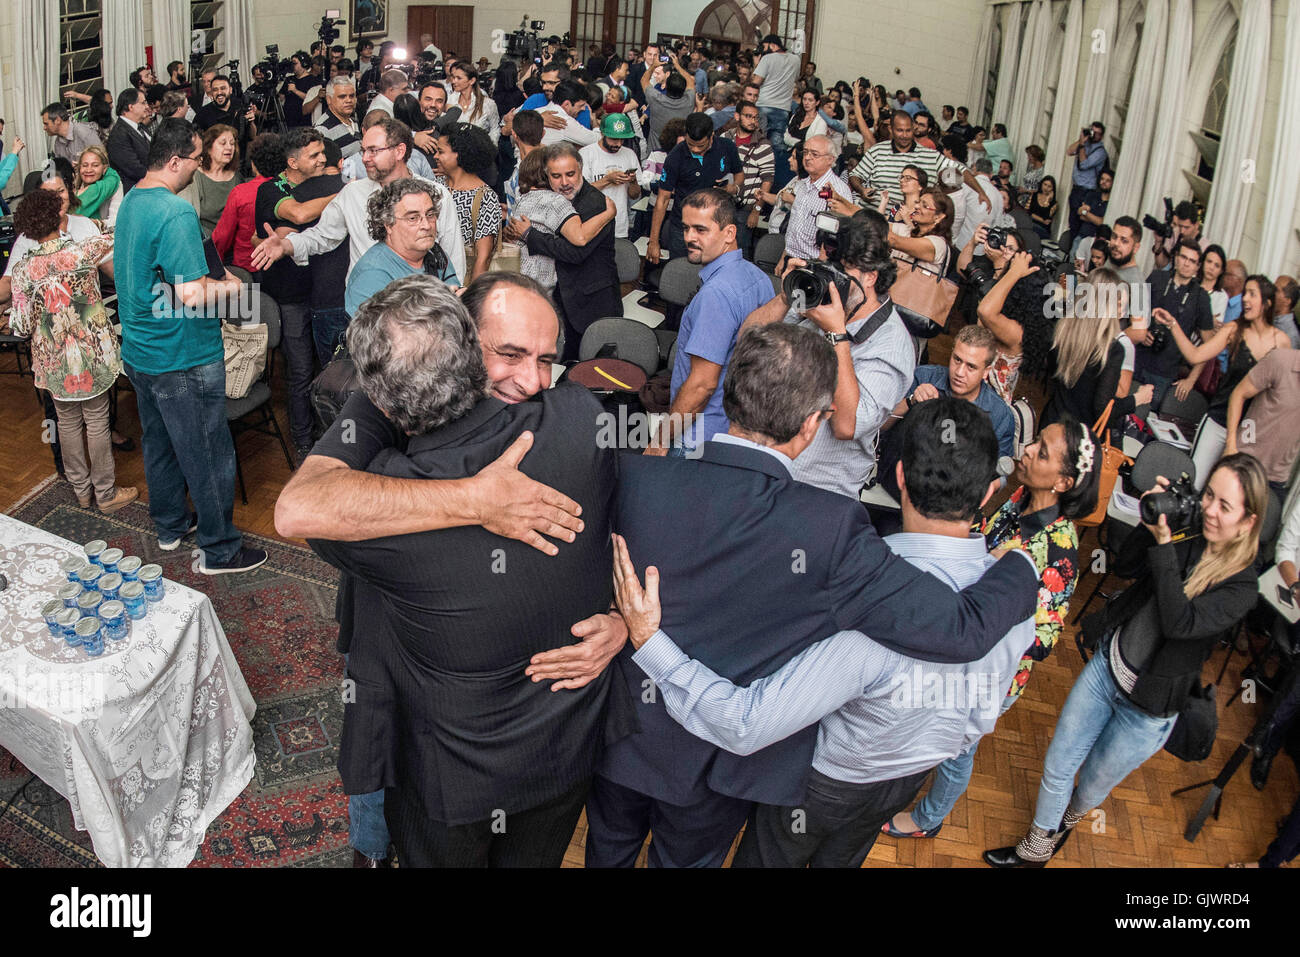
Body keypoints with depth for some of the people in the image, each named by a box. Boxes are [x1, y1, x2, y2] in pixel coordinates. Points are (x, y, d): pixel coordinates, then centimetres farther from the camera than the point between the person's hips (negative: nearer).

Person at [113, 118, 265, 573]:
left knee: (160, 444, 23)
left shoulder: (129, 202, 7)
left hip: (139, 352, 9)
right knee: (208, 455, 4)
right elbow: (192, 294, -29)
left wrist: (208, 278, 15)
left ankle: (170, 525, 40)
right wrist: (229, 286, -10)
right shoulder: (176, 212, -23)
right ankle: (220, 550, 15)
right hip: (183, 360, -9)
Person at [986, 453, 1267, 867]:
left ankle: (1070, 818, 55)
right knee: (1057, 766, 12)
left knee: (1093, 784, 20)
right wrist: (1150, 525, -17)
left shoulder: (1242, 588, -21)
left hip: (1147, 709, -3)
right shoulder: (1189, 538, -8)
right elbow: (1123, 566, 0)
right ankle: (1036, 847, 35)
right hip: (1106, 665, 4)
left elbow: (1180, 622, -34)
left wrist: (1164, 543, -34)